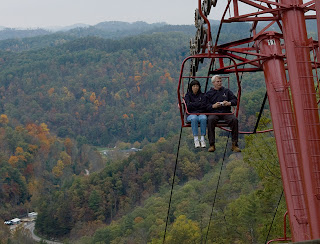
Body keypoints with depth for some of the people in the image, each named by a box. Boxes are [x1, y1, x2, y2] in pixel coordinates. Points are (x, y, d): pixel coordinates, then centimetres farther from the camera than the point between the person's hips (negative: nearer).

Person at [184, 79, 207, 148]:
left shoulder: (202, 95, 16)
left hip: (201, 114, 1)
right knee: (194, 118, -38)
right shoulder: (188, 95, 12)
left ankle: (202, 139, -33)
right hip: (191, 115, -1)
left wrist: (193, 104, -4)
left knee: (203, 118, -36)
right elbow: (188, 106, -6)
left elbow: (204, 105, -1)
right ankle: (195, 139, -35)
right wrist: (199, 104, -2)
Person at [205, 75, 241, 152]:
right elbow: (206, 106, 5)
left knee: (234, 119, -31)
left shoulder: (226, 91, 21)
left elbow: (235, 100, 13)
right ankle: (212, 145, -32)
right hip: (214, 113, -1)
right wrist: (213, 106, -14)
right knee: (210, 120, -37)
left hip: (226, 112, 1)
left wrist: (229, 103, -7)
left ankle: (234, 144, -25)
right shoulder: (209, 93, 16)